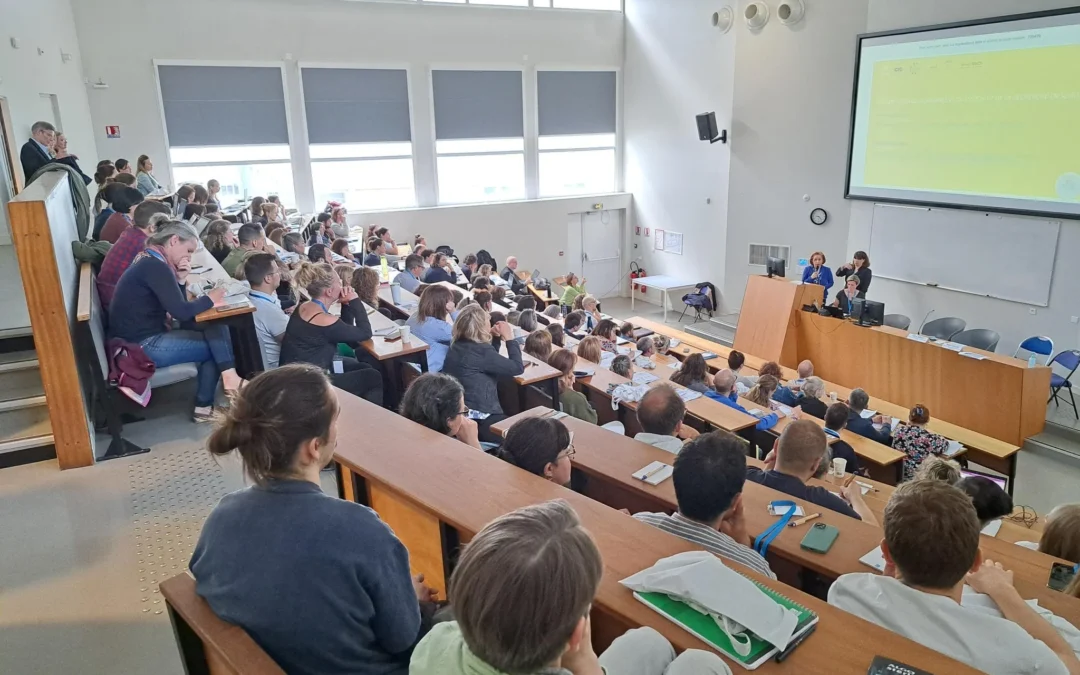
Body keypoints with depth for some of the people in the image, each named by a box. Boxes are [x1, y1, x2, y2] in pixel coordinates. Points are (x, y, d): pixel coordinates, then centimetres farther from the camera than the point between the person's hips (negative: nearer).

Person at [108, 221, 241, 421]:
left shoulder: (149, 262, 13)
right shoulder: (155, 267, -18)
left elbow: (175, 308, 13)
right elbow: (182, 312, -22)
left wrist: (181, 279, -1)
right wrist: (209, 299, -6)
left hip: (144, 338, 9)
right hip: (141, 346, -9)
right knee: (216, 343, -5)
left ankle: (204, 406, 1)